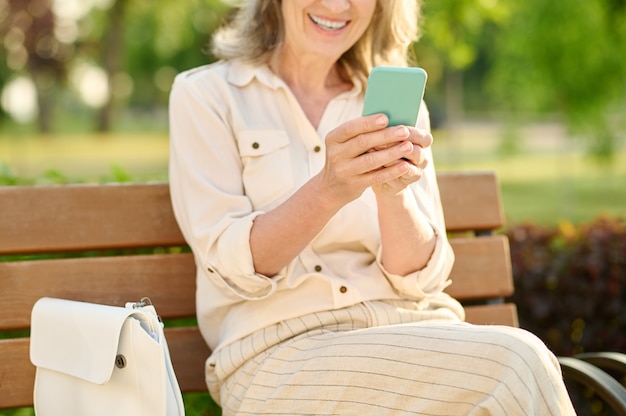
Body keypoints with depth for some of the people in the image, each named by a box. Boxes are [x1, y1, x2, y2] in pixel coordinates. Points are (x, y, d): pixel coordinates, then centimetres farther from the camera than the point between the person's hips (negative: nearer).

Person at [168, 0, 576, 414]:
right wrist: (327, 191, -23)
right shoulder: (205, 96, 5)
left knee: (527, 362, -29)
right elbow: (231, 267, -6)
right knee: (512, 366, -29)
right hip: (281, 351, -4)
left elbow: (420, 276, 5)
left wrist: (391, 193, -16)